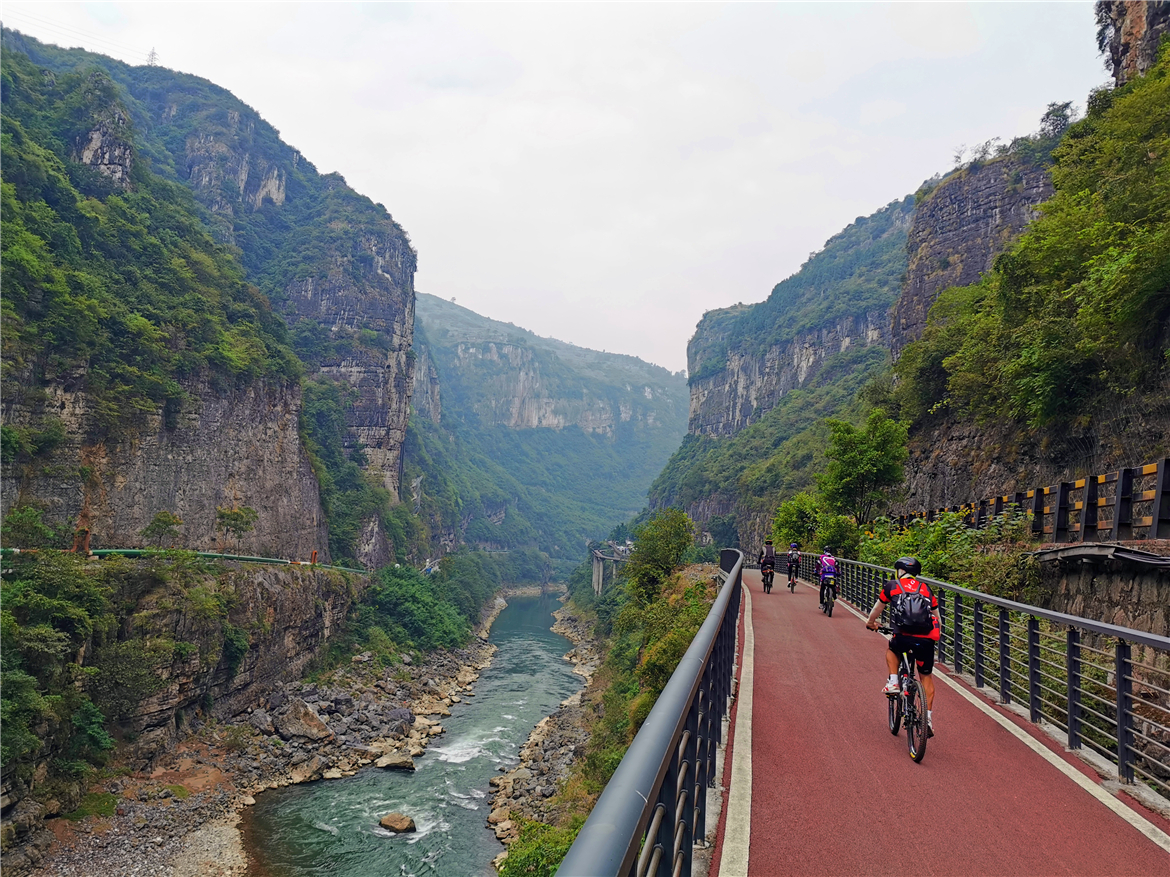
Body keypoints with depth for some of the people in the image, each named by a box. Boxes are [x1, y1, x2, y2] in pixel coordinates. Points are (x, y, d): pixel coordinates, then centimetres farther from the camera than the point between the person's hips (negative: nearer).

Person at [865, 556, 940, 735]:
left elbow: (877, 608, 24)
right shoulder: (926, 589, 20)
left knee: (892, 650, 33)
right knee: (926, 677, 18)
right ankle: (929, 717, 11)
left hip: (904, 637, -2)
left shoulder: (892, 586, 12)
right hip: (926, 640, 2)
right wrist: (937, 632, 41)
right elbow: (936, 615, 23)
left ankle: (893, 682, 15)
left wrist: (870, 623, 43)